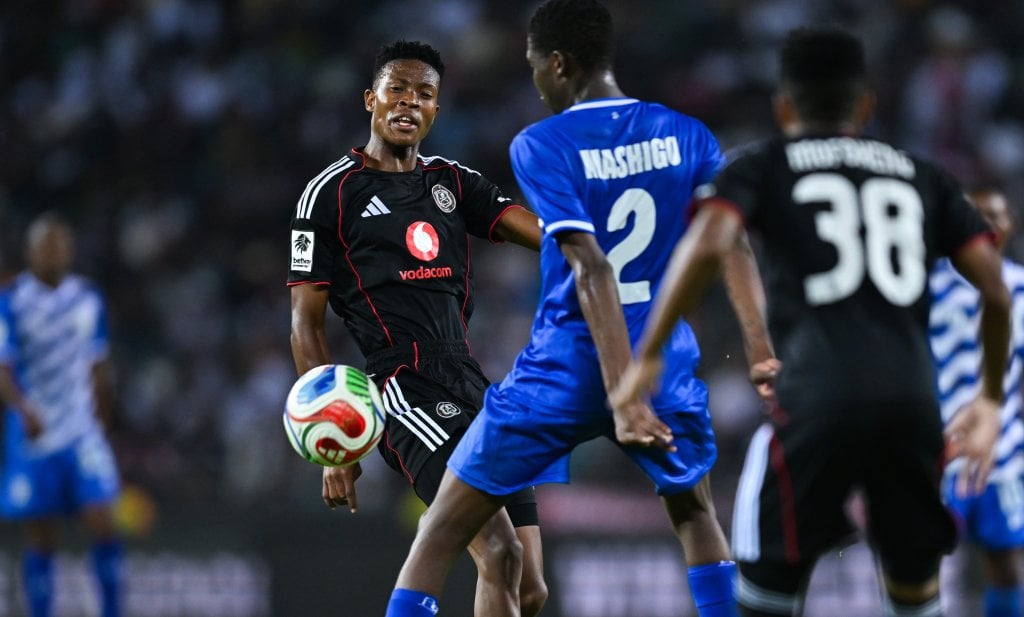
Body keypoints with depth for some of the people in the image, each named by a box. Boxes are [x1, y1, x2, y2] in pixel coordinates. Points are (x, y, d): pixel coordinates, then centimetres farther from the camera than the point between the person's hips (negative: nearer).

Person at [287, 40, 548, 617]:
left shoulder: (455, 183, 18)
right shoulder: (330, 193, 3)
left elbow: (548, 231, 4)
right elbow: (306, 323, 2)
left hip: (475, 389, 7)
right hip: (405, 390, -7)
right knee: (500, 554, -23)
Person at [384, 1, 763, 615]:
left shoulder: (541, 145, -10)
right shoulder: (686, 135, 3)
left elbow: (592, 271, -20)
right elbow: (739, 256, -1)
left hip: (565, 370, -4)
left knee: (440, 533, 6)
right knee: (696, 515, 29)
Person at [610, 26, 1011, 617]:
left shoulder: (763, 168, 15)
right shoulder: (922, 176, 22)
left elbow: (708, 245, -6)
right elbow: (997, 290, 15)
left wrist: (648, 356, -1)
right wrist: (991, 398, 28)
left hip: (818, 399, -3)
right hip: (912, 398, 3)